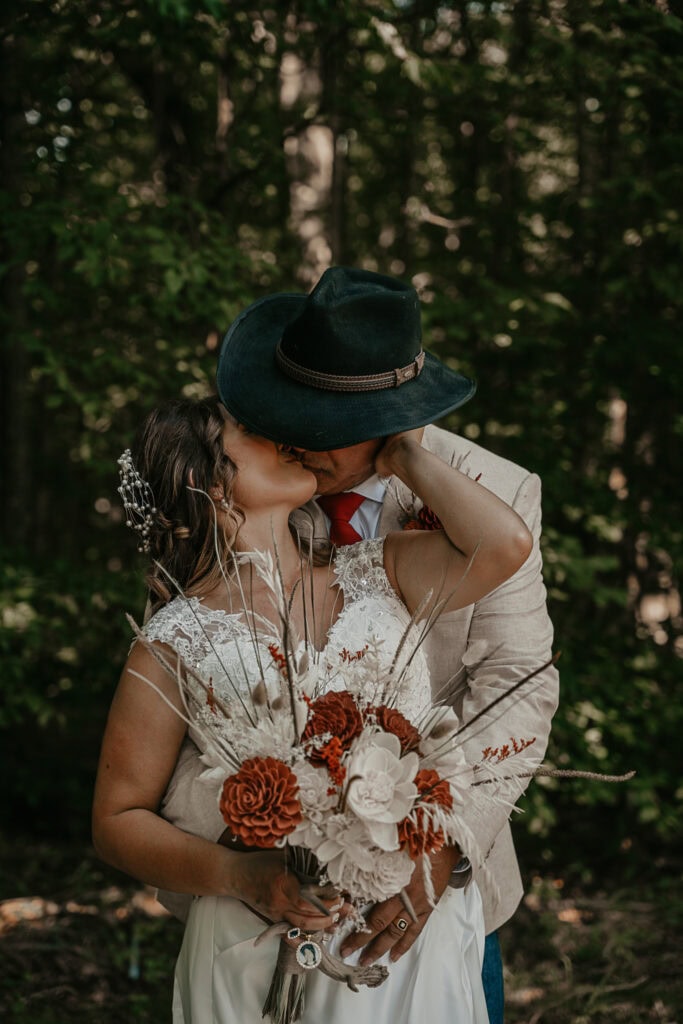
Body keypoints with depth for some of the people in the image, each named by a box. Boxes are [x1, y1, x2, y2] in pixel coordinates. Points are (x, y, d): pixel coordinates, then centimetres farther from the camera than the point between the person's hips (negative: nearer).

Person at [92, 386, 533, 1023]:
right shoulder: (178, 642, -5)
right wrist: (238, 876, -19)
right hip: (268, 950, -3)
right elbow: (117, 820, -2)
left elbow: (504, 543, -12)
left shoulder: (375, 576, 5)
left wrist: (404, 457, 1)